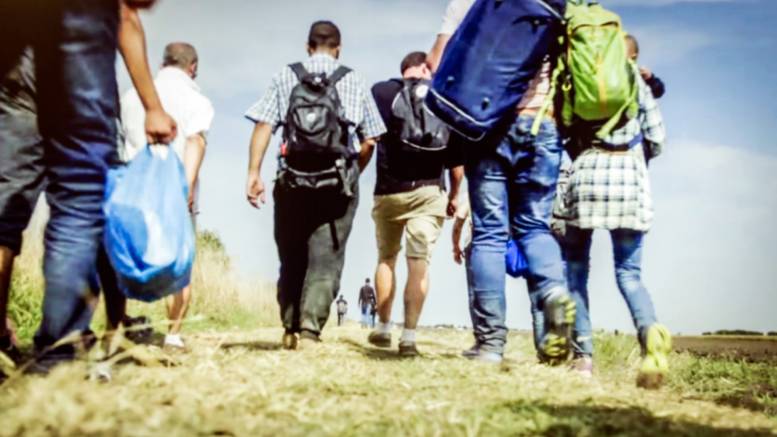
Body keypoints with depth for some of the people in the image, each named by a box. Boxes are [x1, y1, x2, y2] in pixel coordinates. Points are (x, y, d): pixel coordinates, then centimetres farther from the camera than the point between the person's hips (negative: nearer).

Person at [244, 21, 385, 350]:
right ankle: (310, 327, -15)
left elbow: (263, 126, -4)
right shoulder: (354, 83, 7)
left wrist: (254, 172, -6)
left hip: (292, 182, 1)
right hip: (337, 184, -1)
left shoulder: (285, 78, 7)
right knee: (326, 259, -1)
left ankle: (291, 330, 19)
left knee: (291, 260, 14)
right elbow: (370, 141, 6)